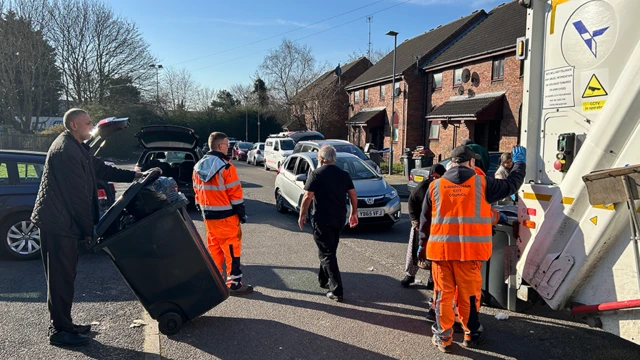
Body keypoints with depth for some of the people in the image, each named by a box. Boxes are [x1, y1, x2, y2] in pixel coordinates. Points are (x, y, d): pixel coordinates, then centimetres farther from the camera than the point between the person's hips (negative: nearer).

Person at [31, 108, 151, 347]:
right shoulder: (66, 150, -19)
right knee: (61, 277, -3)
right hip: (58, 222, -10)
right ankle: (59, 331, 6)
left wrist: (134, 175, 16)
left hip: (63, 222, 10)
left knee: (65, 274, 16)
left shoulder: (77, 148, 15)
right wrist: (88, 229, -15)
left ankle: (62, 323, 27)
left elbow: (101, 170, 22)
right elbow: (77, 193, -20)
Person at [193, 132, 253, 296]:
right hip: (226, 216, -7)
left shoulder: (198, 167, 7)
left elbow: (197, 190, 13)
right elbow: (235, 192, -15)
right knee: (231, 248, 0)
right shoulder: (225, 167, -16)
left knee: (213, 247, 17)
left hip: (208, 215, 7)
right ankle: (234, 284, 4)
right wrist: (241, 213, -6)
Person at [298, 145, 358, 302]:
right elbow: (353, 196, 7)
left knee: (327, 254, -1)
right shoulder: (344, 174, 6)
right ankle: (323, 279, 35)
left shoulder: (316, 174, -9)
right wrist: (354, 213, 18)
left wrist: (302, 215, -2)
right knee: (329, 250, 22)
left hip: (322, 219, -6)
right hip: (339, 218, 6)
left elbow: (307, 197, -13)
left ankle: (337, 291, -5)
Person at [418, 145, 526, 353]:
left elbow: (425, 219, 9)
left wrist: (423, 245, 21)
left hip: (441, 248, 1)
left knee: (443, 293, 10)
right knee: (468, 294, 12)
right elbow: (511, 185, 14)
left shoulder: (436, 185, 4)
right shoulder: (481, 183, -1)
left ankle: (442, 338, 16)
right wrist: (519, 162, 31)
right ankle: (471, 335, 27)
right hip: (469, 249, -1)